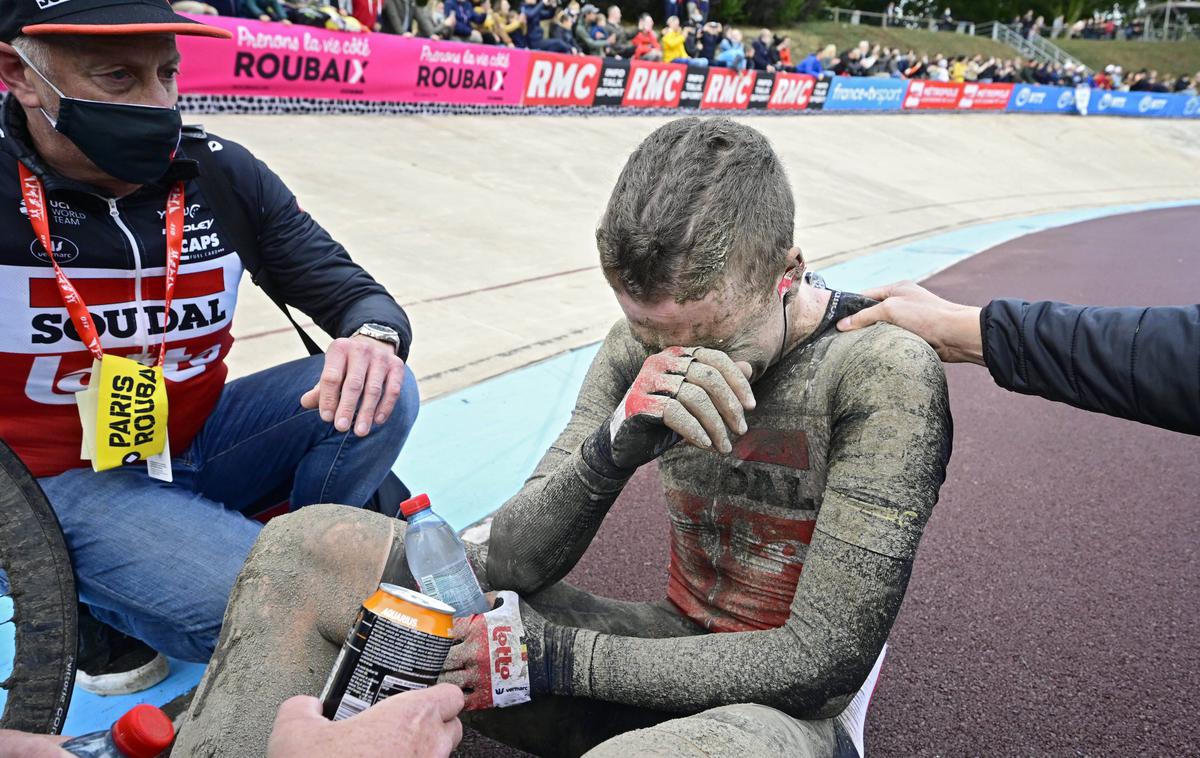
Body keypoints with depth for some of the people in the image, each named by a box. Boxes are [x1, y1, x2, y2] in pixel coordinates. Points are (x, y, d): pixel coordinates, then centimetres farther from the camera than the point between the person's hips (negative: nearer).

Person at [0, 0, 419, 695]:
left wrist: (374, 338, -28)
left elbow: (351, 292, -4)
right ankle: (91, 599, 5)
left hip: (198, 440, 5)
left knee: (380, 395, -16)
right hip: (64, 481, -4)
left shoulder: (220, 174, -6)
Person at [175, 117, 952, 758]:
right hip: (668, 657, 5)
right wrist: (615, 448, -31)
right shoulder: (641, 345, -6)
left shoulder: (883, 371, -21)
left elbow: (821, 661, -22)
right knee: (306, 551, -5)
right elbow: (514, 565, -10)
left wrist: (559, 659, -21)